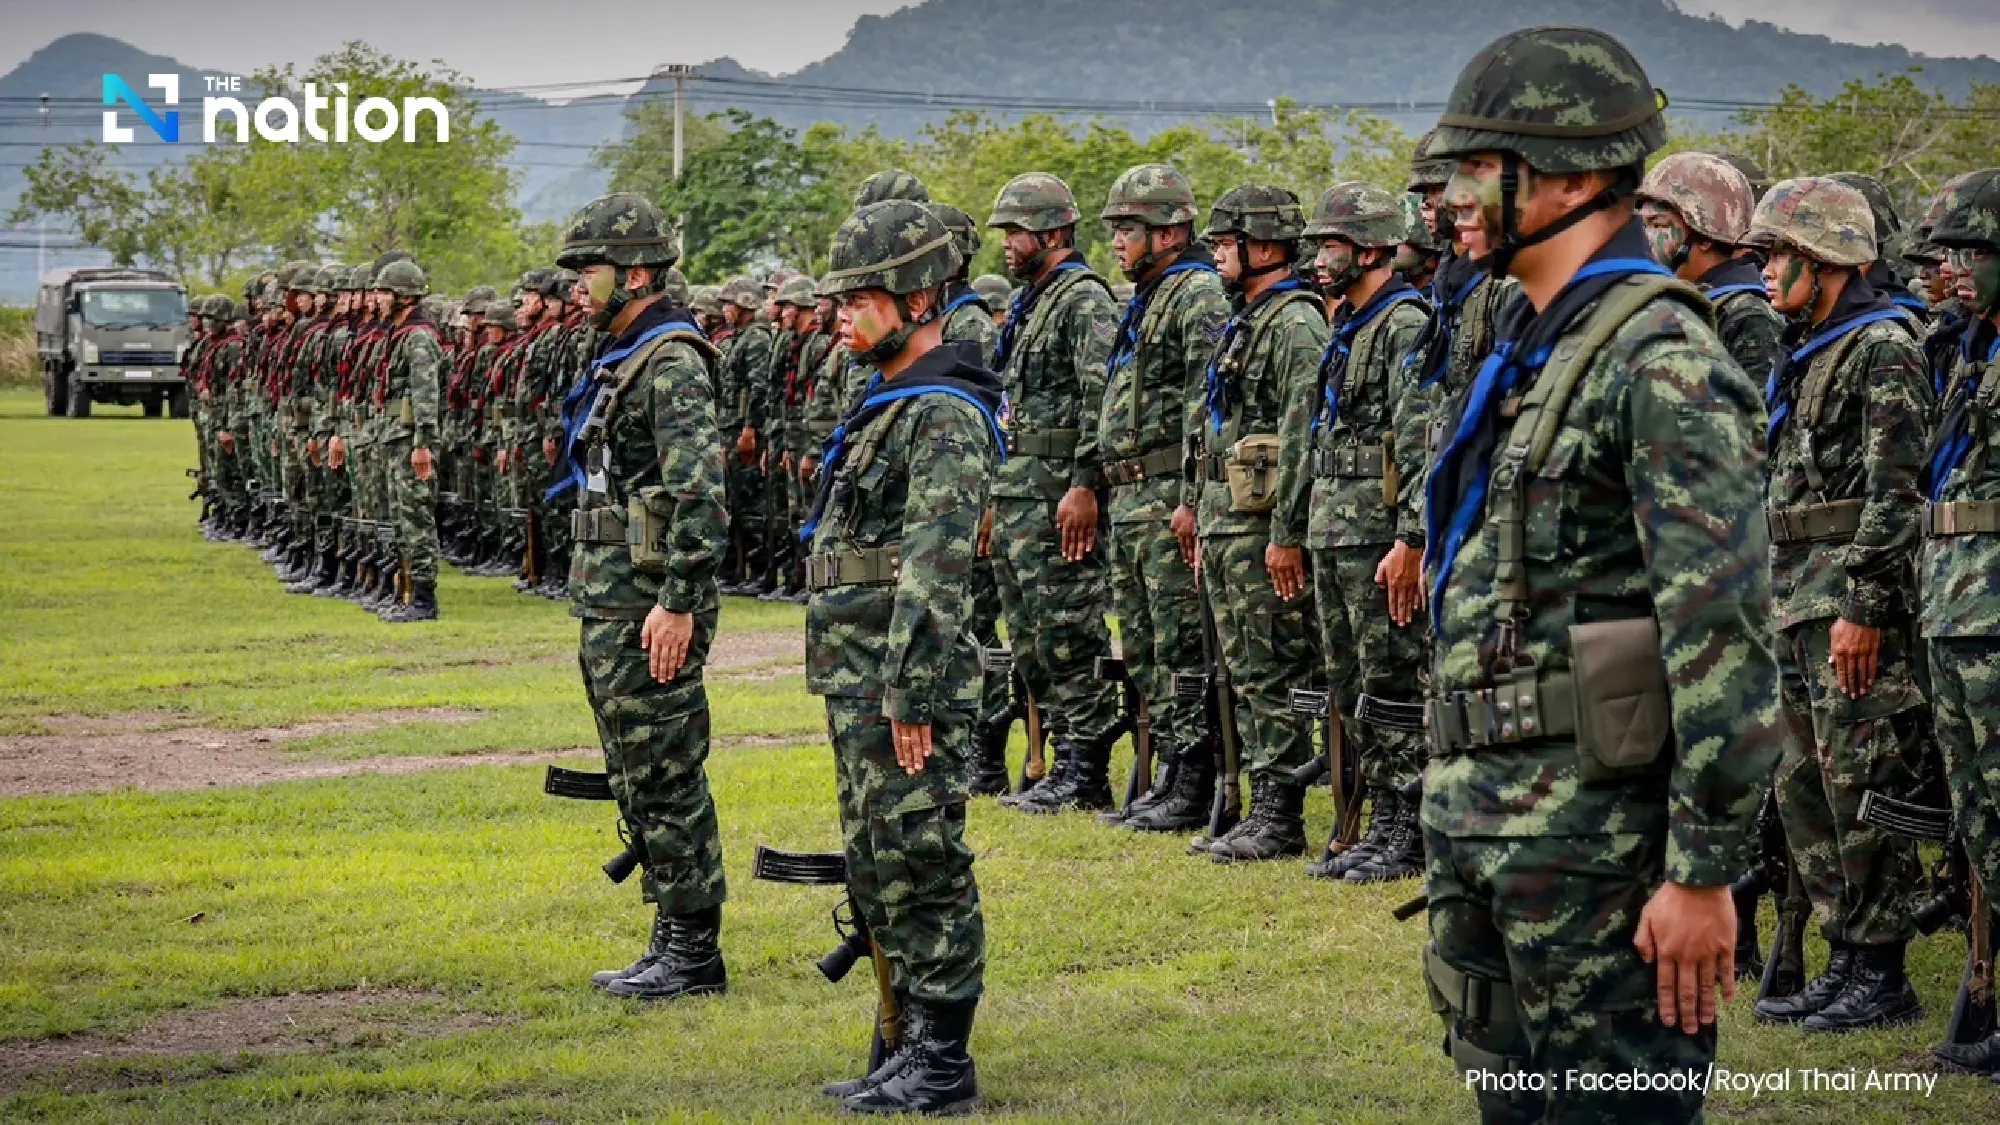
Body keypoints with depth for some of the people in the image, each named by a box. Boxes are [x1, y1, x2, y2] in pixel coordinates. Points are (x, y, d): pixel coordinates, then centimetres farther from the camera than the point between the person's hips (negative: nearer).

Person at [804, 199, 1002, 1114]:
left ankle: (942, 1068, 1)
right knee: (878, 866, 14)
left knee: (922, 866, -5)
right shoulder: (885, 404, 17)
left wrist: (913, 696, -24)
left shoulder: (944, 416, -15)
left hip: (904, 682, -10)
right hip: (857, 680, 10)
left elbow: (936, 570, -21)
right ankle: (914, 1049, 22)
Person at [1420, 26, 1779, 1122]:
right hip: (1479, 821, 10)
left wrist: (1704, 872, -22)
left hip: (1595, 832, -9)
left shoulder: (1662, 362, -16)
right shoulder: (1525, 347, 15)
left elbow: (1725, 636, -21)